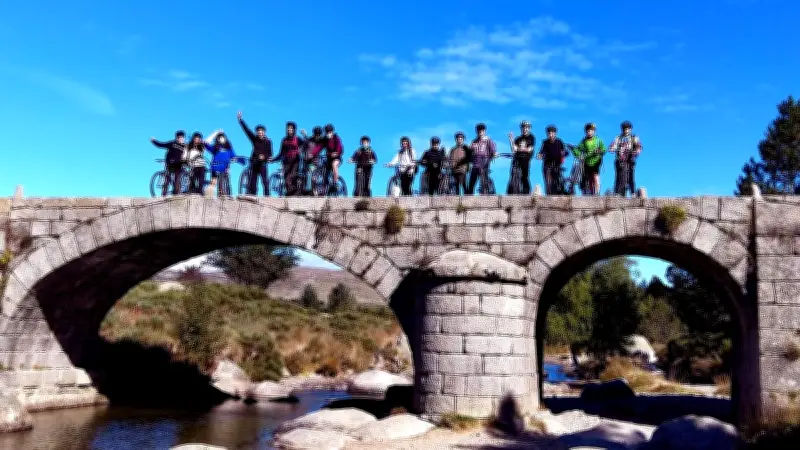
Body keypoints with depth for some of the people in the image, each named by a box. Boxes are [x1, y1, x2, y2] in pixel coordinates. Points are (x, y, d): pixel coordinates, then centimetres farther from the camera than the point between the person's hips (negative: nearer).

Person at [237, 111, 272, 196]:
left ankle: (267, 197, -7)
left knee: (265, 182, -9)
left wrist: (264, 157, -22)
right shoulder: (254, 139, 4)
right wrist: (240, 119, -6)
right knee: (252, 182, 2)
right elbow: (246, 130, 0)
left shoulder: (268, 141, -1)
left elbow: (270, 154, -1)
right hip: (254, 163, 3)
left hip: (263, 164, -3)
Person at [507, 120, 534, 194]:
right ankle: (511, 194, -4)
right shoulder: (518, 138, 14)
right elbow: (513, 149, 4)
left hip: (526, 160, -3)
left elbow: (529, 149, -4)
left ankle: (526, 194, 0)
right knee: (513, 177, -4)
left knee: (525, 178, -3)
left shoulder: (531, 138, 5)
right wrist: (511, 139, -5)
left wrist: (519, 149, -5)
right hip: (517, 159, 3)